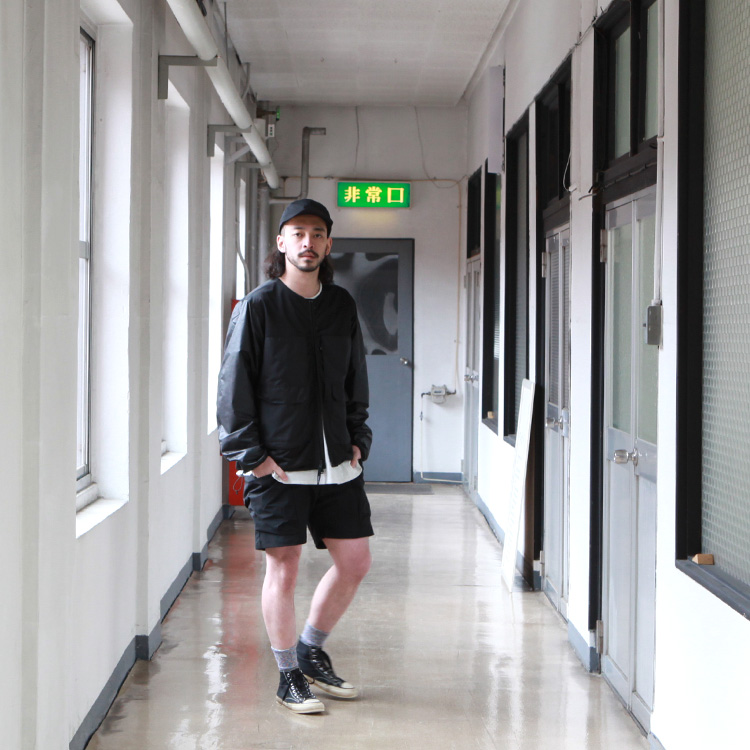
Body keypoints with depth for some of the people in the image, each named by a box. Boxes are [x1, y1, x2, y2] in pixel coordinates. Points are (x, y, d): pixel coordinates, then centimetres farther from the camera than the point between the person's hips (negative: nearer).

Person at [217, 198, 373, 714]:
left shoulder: (343, 306, 10)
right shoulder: (258, 306, -5)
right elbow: (234, 386, -5)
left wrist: (358, 439, 10)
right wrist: (251, 454, -10)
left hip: (338, 464, 5)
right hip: (279, 467, -5)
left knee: (355, 561, 7)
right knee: (284, 570, 1)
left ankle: (311, 650, 28)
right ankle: (288, 675, 17)